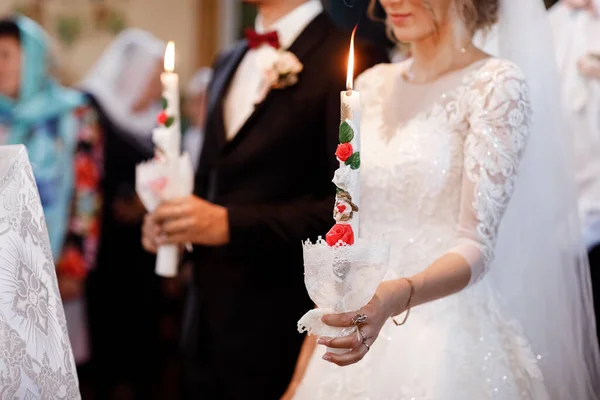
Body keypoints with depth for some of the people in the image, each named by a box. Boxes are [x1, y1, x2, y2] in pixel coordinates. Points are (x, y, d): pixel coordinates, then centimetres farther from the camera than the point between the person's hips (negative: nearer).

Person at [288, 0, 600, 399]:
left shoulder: (496, 85, -10)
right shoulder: (373, 85, 7)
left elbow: (477, 245, -17)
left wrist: (396, 297, -35)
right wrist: (307, 358, 9)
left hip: (450, 342, -5)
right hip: (359, 330, 5)